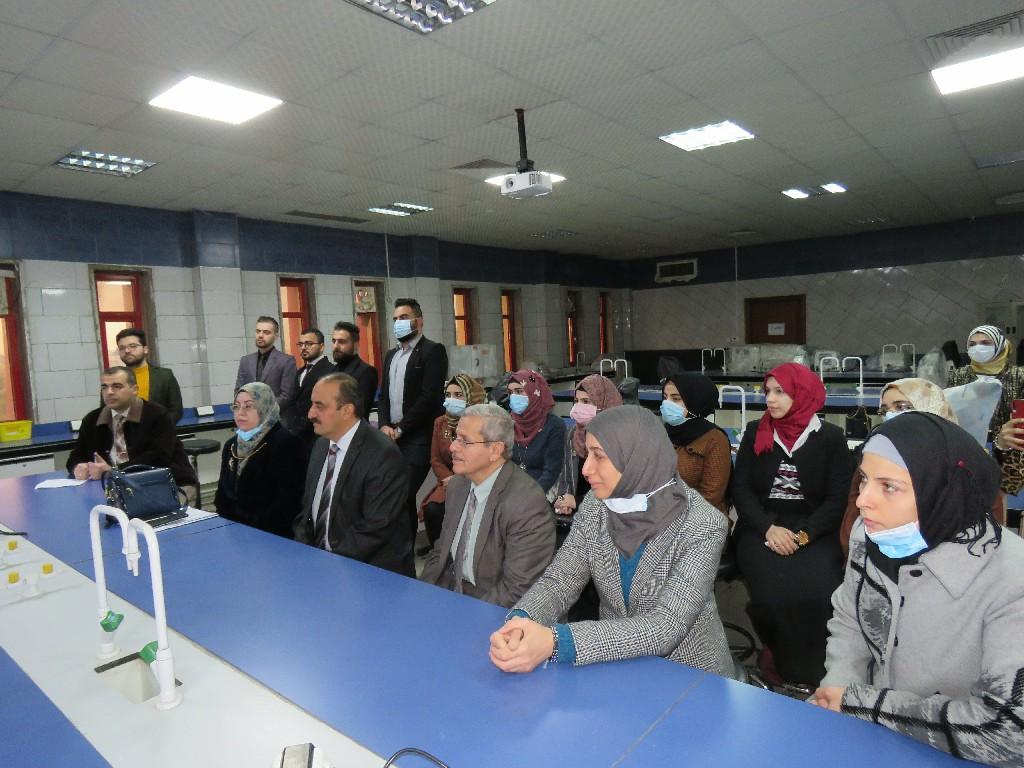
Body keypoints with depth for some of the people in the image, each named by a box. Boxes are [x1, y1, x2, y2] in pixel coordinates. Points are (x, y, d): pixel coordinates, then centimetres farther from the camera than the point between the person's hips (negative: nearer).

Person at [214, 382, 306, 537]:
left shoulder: (287, 443, -10)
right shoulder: (231, 445, 13)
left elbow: (288, 499, -16)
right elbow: (223, 492, 18)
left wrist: (255, 532, -18)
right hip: (232, 530, 6)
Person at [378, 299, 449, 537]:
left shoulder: (433, 351, -5)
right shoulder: (391, 355, 19)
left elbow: (430, 397, -14)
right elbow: (383, 395, 18)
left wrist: (401, 429, -12)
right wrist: (384, 425, 0)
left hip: (418, 439, -7)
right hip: (392, 437, 7)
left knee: (403, 496, -9)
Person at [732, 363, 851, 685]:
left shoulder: (830, 437, 4)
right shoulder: (754, 432, 8)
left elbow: (838, 498, -1)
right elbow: (741, 488, 2)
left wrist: (803, 534, -15)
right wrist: (769, 528, -13)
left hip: (815, 533, 0)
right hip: (762, 530, 1)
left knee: (815, 592, -27)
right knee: (772, 590, -27)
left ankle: (807, 676, -4)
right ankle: (775, 655, 2)